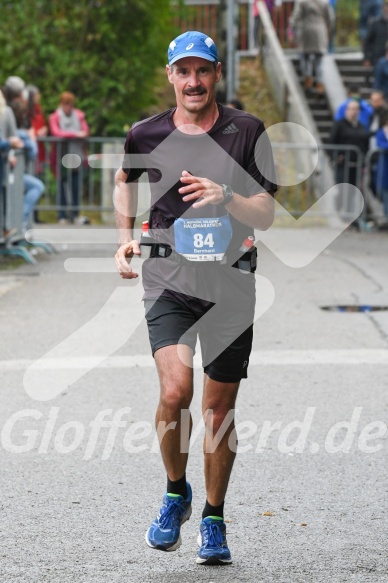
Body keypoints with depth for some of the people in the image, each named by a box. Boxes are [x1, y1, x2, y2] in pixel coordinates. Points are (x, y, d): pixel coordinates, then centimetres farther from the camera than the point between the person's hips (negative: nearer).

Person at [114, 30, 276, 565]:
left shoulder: (248, 131, 1)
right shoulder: (147, 135, 3)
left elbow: (266, 215, -2)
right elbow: (125, 179, 26)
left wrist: (224, 197, -20)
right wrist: (125, 237, 16)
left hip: (231, 281, 1)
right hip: (168, 278, 0)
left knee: (219, 409, 5)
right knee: (175, 389, -21)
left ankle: (213, 521, 23)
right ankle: (175, 492, 5)